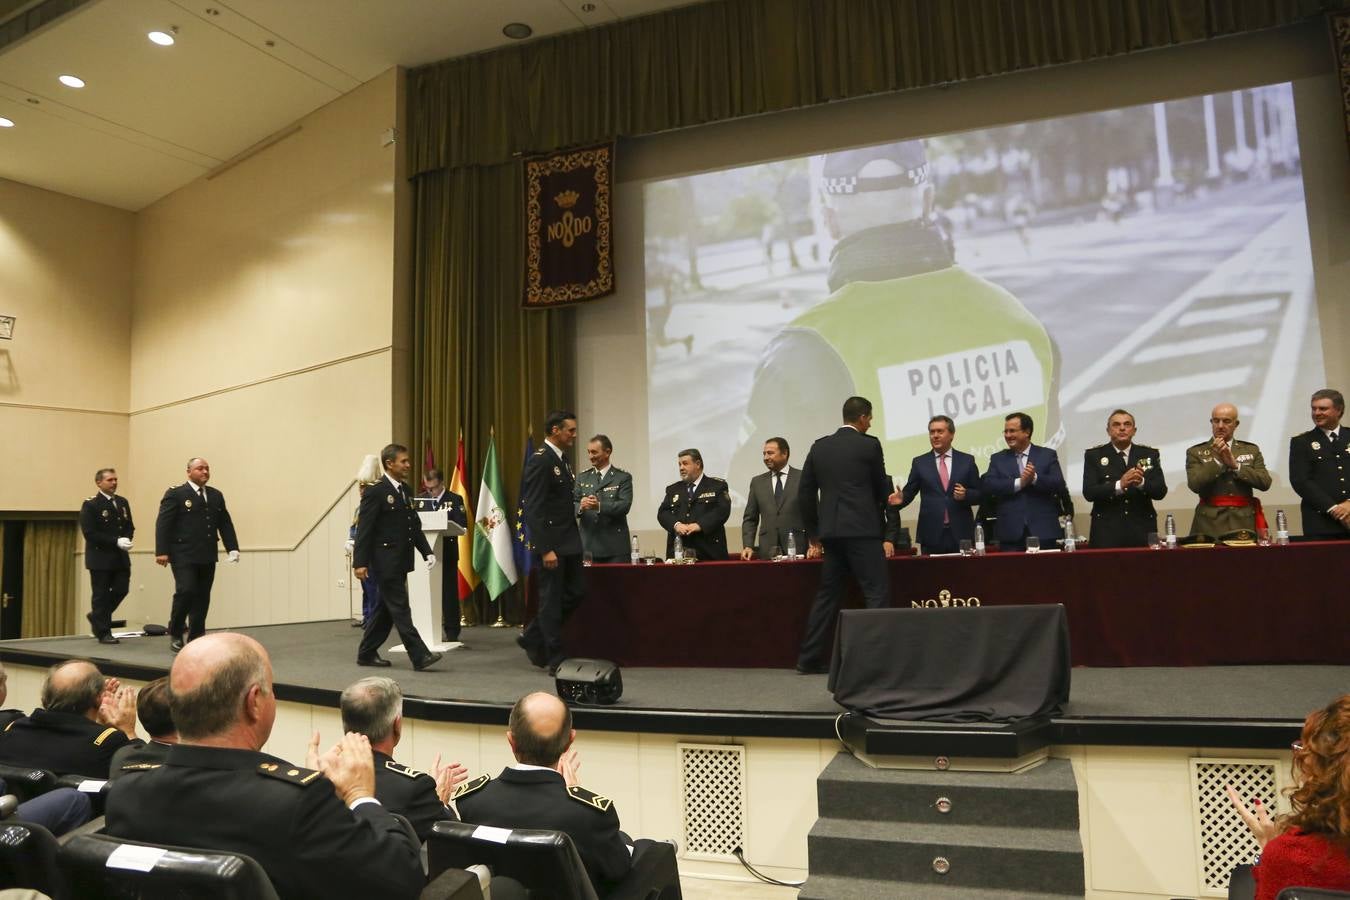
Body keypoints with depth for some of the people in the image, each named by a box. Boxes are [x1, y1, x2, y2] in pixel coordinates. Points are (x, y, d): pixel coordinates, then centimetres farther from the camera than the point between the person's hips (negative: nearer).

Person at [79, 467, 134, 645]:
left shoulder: (122, 502, 11)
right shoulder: (90, 505, -9)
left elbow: (129, 526, 13)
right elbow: (90, 533, -16)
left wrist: (126, 539, -8)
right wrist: (116, 541, -21)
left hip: (120, 557, 6)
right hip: (100, 558, -6)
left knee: (121, 589, 4)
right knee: (101, 594, 2)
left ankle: (97, 616, 29)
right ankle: (103, 633, 11)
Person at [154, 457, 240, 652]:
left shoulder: (216, 496, 15)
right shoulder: (175, 494, -2)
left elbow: (225, 524, 13)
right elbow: (163, 524, -7)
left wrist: (233, 548, 3)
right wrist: (161, 551, -15)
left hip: (207, 557, 5)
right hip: (183, 556, -5)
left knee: (202, 597, 7)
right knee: (186, 591, -13)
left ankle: (196, 638, 15)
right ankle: (175, 634, 8)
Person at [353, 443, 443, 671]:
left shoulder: (404, 491, 14)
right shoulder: (375, 492, -11)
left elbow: (414, 525, 16)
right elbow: (364, 529, -14)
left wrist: (427, 552, 7)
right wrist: (360, 562, -17)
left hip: (401, 561, 9)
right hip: (386, 561, -9)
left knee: (386, 609, 15)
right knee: (400, 610, -6)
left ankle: (366, 653, 26)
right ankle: (420, 656, -6)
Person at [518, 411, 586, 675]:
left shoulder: (561, 459, 14)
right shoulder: (539, 460, -15)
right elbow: (534, 509, -20)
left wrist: (580, 504, 8)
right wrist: (545, 550, -23)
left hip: (569, 543, 9)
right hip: (552, 544, -9)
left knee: (576, 592, 12)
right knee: (551, 599, 1)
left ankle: (533, 640, 26)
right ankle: (556, 661, 12)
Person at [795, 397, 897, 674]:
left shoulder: (819, 447, 10)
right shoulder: (869, 445, -3)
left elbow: (805, 494, 10)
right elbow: (881, 486, 7)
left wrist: (814, 535, 18)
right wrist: (887, 500, 31)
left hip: (831, 532, 6)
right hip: (862, 530, -5)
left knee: (827, 594, 12)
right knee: (877, 593, -1)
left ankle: (809, 659, 14)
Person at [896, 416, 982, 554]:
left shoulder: (967, 460, 8)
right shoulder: (919, 462, 8)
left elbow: (980, 494, 9)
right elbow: (909, 492, 6)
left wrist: (966, 495, -11)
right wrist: (901, 498, -15)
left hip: (961, 533, 0)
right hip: (931, 534, 0)